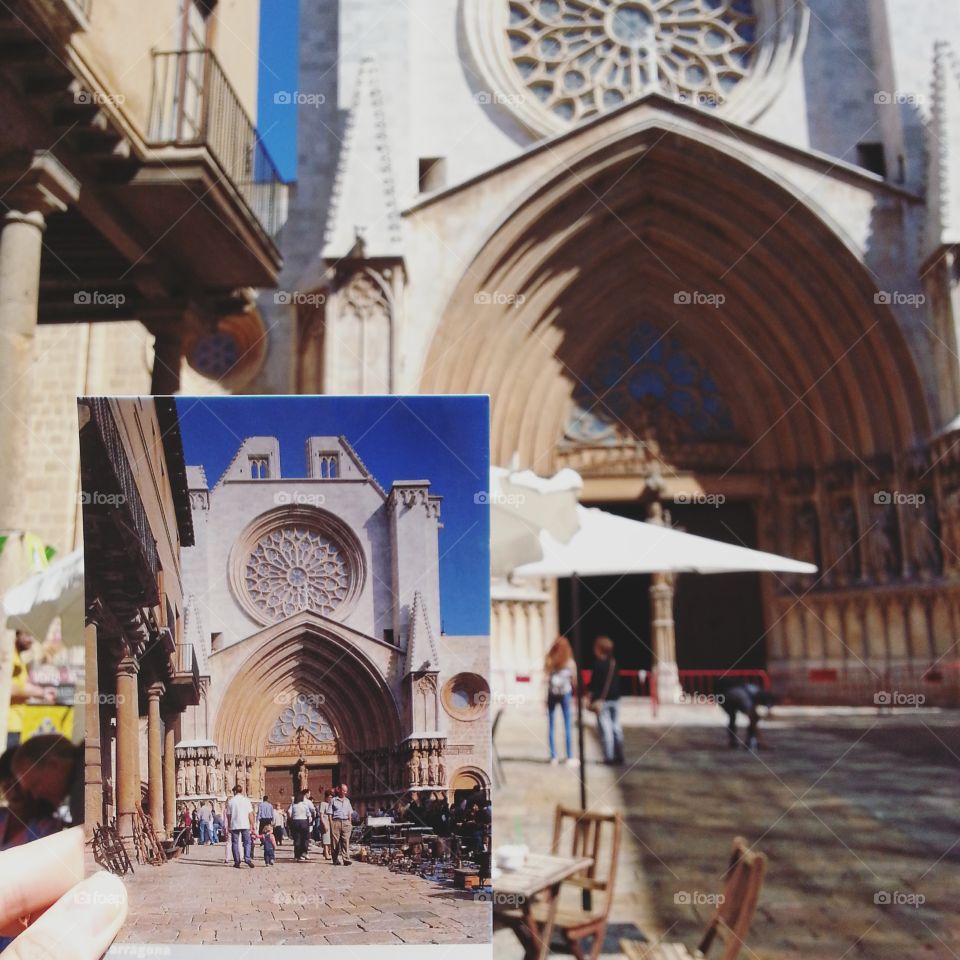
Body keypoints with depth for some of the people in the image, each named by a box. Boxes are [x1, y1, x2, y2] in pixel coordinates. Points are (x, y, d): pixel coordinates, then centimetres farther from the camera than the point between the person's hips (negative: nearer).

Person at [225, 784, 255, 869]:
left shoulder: (231, 801, 2)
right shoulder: (246, 800, 2)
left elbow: (228, 815, 3)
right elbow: (250, 814, 1)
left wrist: (229, 826, 12)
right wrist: (251, 825, 7)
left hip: (234, 825, 0)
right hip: (245, 825, 0)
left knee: (235, 843, 9)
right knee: (247, 842, 5)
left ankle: (237, 862, 6)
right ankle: (247, 858, -14)